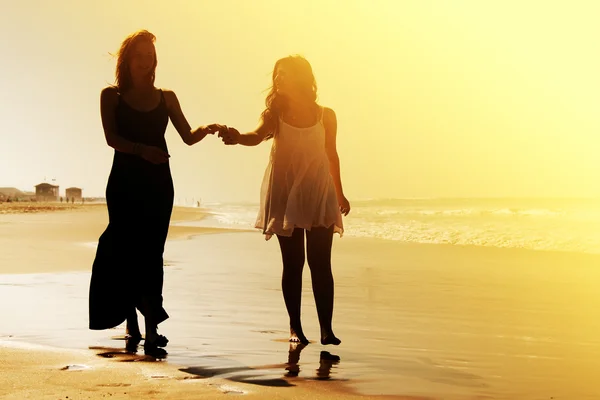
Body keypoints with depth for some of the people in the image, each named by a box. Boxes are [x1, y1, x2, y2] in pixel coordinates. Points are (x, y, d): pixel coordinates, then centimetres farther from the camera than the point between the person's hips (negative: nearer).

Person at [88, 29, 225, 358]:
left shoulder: (166, 98, 13)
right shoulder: (111, 96, 5)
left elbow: (188, 136, 7)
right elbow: (112, 138, -7)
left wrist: (207, 129, -14)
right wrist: (143, 150, -22)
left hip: (158, 183, 1)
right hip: (124, 182, -1)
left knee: (150, 254, -5)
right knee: (125, 252, -4)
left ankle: (151, 331, -12)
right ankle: (133, 325, 6)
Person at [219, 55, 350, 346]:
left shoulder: (326, 116, 4)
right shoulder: (275, 113, 1)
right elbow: (258, 136, -19)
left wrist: (339, 193, 21)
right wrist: (238, 137, -42)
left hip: (319, 194, 0)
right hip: (284, 194, 0)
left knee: (320, 263, -4)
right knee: (292, 263, 3)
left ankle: (326, 329, 0)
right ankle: (295, 328, 10)